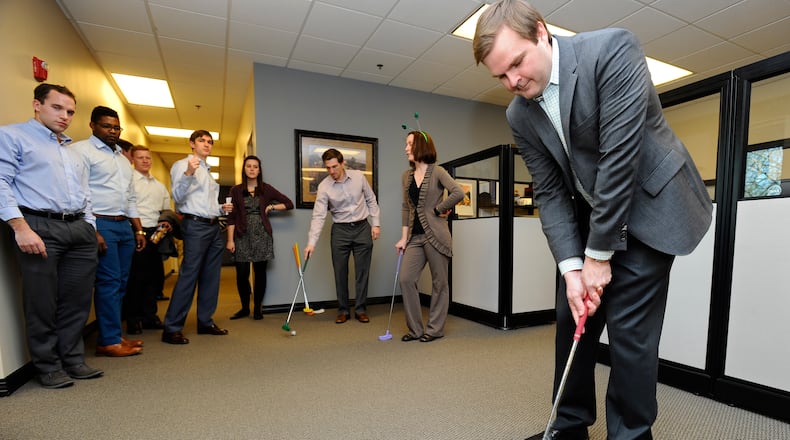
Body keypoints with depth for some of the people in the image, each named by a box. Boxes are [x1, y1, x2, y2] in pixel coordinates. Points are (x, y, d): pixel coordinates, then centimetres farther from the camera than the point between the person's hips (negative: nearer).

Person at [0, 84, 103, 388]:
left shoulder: (73, 152, 25)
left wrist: (90, 231, 14)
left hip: (79, 230, 6)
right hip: (40, 227, -6)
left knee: (77, 301, 8)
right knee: (42, 303, 2)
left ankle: (73, 361, 19)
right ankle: (48, 368, 15)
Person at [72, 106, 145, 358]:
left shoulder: (123, 159, 21)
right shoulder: (82, 151, -3)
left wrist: (139, 229, 16)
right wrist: (92, 231, -19)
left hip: (124, 226, 8)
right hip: (101, 224, -7)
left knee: (121, 282, 8)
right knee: (108, 282, -7)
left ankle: (113, 335, 17)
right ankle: (109, 341, 2)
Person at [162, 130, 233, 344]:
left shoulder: (207, 171, 23)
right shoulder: (182, 165, 0)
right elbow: (178, 197, -14)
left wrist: (221, 209, 9)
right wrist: (188, 174, -26)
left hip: (214, 226, 8)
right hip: (195, 225, -8)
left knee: (211, 277, 9)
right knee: (188, 276, -9)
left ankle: (205, 322, 18)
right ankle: (172, 328, 0)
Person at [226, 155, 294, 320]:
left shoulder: (266, 189, 8)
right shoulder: (236, 190, 8)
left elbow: (289, 204, 8)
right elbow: (231, 217, 2)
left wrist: (271, 207, -2)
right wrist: (230, 239, -5)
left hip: (261, 234, 0)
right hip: (242, 235, 0)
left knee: (260, 272, 3)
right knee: (242, 273, -1)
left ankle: (257, 308, 16)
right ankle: (245, 308, 18)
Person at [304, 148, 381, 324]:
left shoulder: (359, 177, -5)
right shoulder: (324, 187, -10)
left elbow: (371, 200, 5)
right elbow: (318, 216, -15)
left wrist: (376, 223, 0)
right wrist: (311, 242, -23)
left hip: (362, 228, 1)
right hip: (340, 230, 0)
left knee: (362, 271, 4)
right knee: (340, 273, 5)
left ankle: (360, 309, 17)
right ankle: (343, 310, 20)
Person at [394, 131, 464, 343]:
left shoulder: (437, 172, -6)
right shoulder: (406, 176, 11)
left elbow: (458, 193, -20)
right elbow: (406, 208, 12)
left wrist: (439, 209, -11)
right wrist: (404, 237, 8)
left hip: (435, 235, -5)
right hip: (415, 236, 6)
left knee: (439, 282, 5)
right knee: (406, 279, 0)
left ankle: (435, 328, 21)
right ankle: (415, 328, 16)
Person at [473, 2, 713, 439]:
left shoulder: (612, 50, -19)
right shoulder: (519, 115, -3)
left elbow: (619, 157, -24)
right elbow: (550, 192, -4)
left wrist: (598, 254, -20)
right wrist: (571, 267, -13)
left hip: (648, 208, -5)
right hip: (586, 218, 5)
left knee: (629, 330, -5)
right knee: (572, 320, 7)